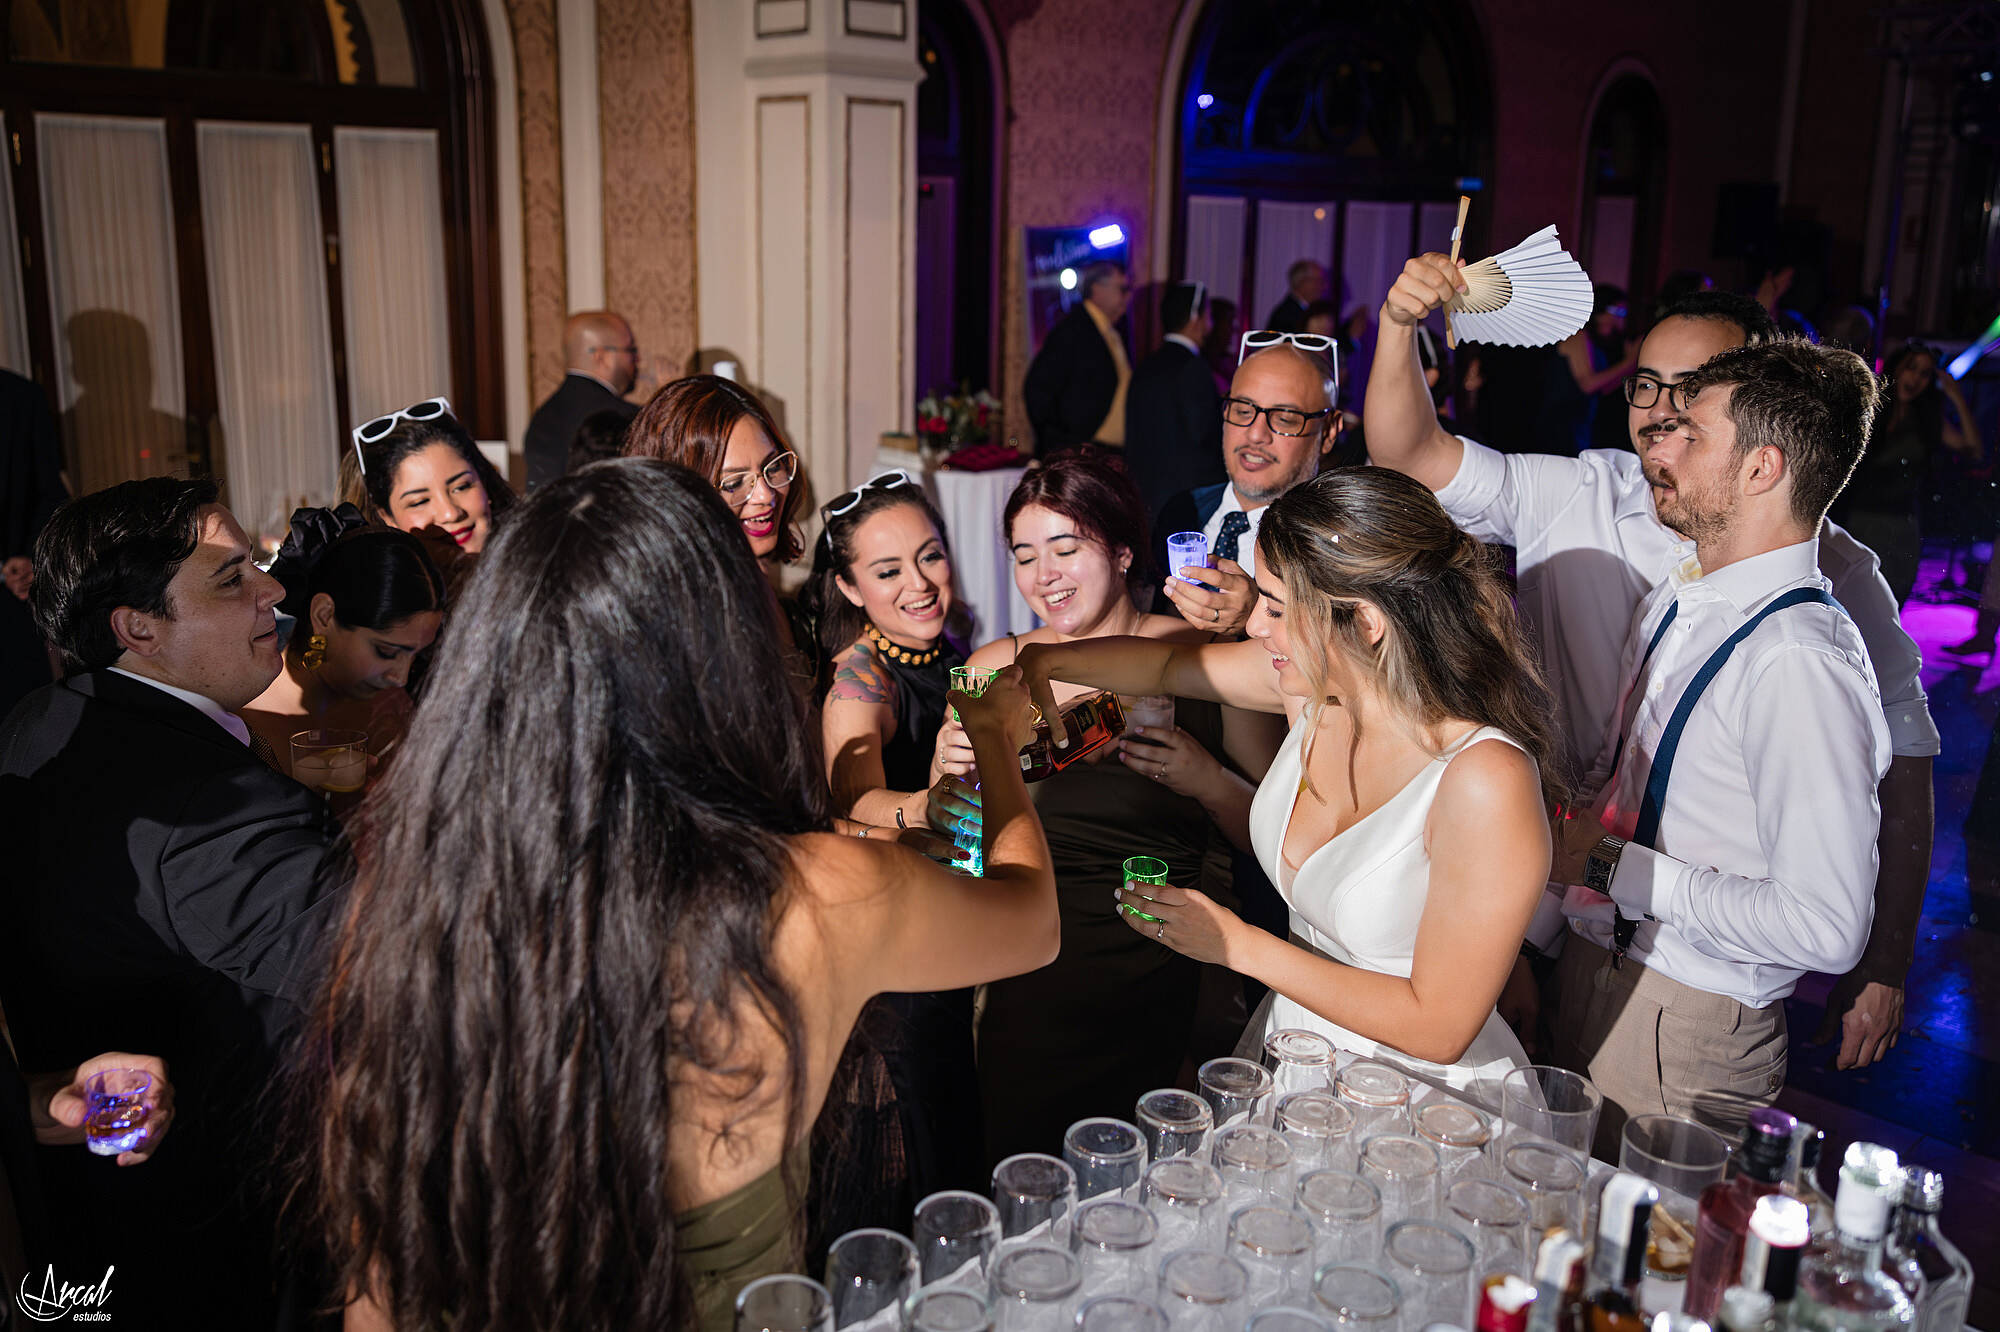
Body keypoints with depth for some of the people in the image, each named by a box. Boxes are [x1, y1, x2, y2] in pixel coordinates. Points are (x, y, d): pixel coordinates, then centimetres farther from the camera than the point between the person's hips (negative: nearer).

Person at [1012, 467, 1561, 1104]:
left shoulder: (1487, 781, -27)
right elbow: (1171, 663, 14)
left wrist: (1239, 945, -18)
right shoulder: (1315, 680, -7)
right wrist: (1046, 660, 3)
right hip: (1289, 1048, 6)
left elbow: (1439, 1027, -22)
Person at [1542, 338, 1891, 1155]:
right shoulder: (1679, 592, 4)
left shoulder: (1800, 662, -24)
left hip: (1686, 1026, -8)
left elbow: (1825, 928, -27)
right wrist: (1579, 820, -3)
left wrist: (1613, 866, -21)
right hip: (1591, 971, 8)